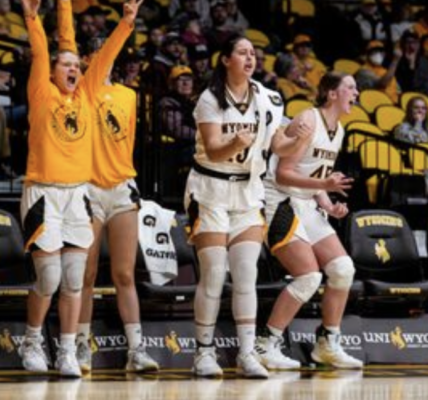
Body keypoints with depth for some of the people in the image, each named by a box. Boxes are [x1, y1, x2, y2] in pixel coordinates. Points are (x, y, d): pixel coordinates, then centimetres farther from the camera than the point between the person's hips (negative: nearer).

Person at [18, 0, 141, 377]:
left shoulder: (85, 95, 11)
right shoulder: (42, 94, 1)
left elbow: (105, 58, 6)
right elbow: (39, 56, -12)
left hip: (78, 193, 4)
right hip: (44, 193, -4)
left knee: (74, 280, 1)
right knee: (49, 279, -5)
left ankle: (67, 352, 7)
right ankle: (32, 341, 17)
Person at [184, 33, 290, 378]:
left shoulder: (269, 100, 2)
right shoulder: (210, 99, -10)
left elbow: (276, 143, 7)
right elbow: (212, 151, -19)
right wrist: (236, 145, -39)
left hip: (249, 189, 3)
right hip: (211, 189, -3)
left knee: (246, 275, -5)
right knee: (213, 275, -6)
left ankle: (247, 354, -6)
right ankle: (205, 351, 4)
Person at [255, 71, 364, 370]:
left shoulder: (338, 131, 12)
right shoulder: (308, 121, -16)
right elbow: (282, 174, -20)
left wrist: (329, 205, 3)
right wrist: (324, 185, -30)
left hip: (307, 206, 9)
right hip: (282, 204, -9)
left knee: (342, 268, 2)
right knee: (309, 276, -16)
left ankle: (328, 344, 13)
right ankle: (267, 346, -8)